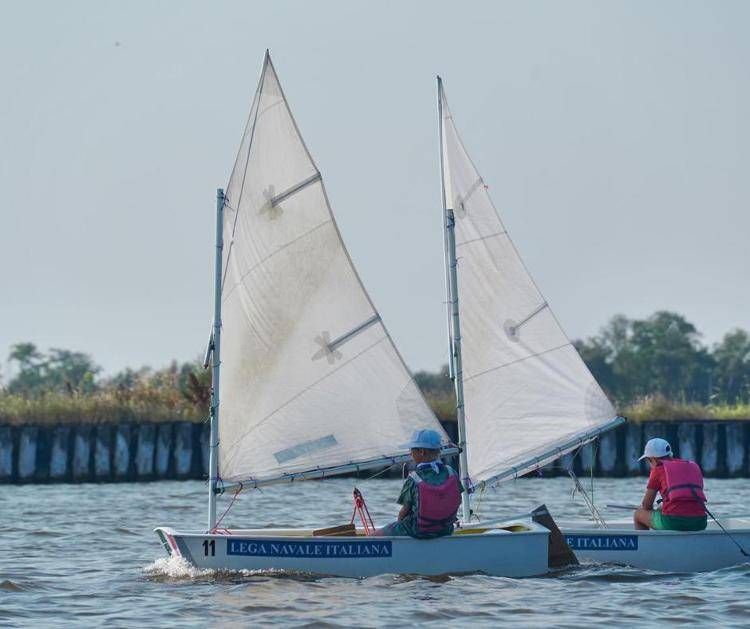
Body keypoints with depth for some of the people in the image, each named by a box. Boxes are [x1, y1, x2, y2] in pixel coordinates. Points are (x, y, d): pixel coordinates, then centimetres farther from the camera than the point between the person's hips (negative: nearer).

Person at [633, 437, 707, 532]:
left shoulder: (659, 469, 7)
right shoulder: (694, 466, 23)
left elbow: (646, 505, 11)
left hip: (673, 521, -5)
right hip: (699, 523, 5)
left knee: (638, 514, 23)